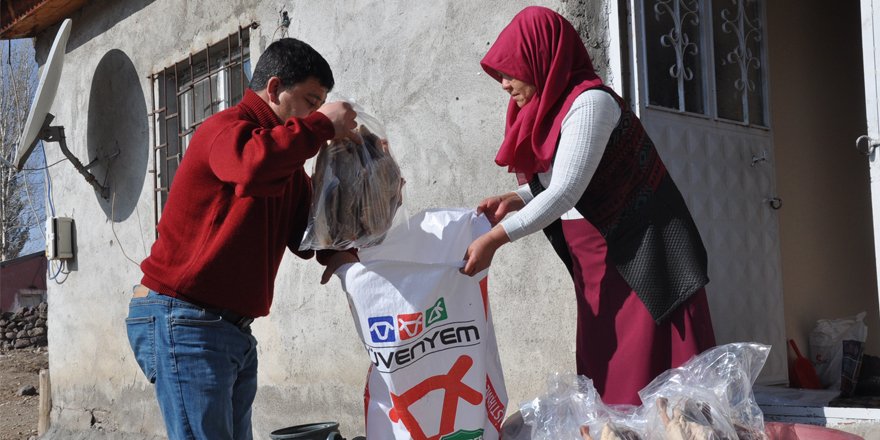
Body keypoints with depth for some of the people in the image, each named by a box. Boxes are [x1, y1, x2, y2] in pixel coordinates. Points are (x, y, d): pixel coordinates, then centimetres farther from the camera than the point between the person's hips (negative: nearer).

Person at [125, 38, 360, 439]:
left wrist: (337, 250, -8)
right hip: (183, 320, -9)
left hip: (233, 330, 9)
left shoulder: (285, 153, 18)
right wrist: (322, 126, -22)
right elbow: (253, 166, -35)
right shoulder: (226, 127, -10)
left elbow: (307, 234, 14)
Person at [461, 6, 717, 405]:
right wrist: (513, 200, 4)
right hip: (598, 263, 9)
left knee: (646, 369, -8)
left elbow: (566, 192, -21)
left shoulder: (590, 101, -16)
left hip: (638, 256, -9)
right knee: (606, 374, 7)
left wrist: (494, 239, -20)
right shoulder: (553, 108, 10)